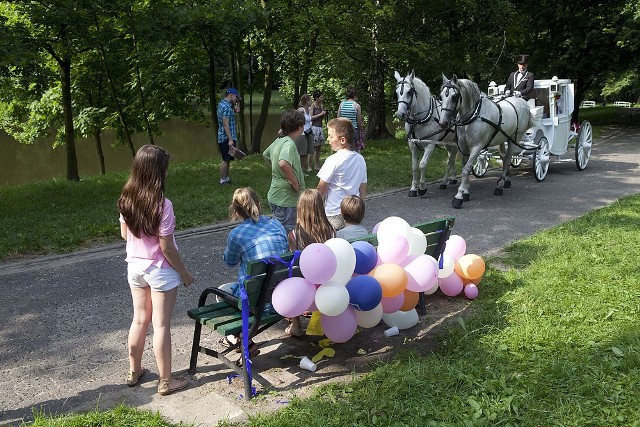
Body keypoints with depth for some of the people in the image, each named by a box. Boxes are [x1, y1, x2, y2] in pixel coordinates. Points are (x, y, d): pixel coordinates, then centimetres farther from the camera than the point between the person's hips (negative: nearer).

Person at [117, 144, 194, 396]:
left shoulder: (126, 200, -5)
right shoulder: (162, 205, -24)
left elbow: (124, 234, 7)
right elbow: (167, 247, -19)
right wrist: (184, 273, -7)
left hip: (135, 267, 6)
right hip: (160, 271, -6)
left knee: (140, 320, 21)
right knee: (161, 325, 5)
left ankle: (134, 371, 36)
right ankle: (166, 381, 18)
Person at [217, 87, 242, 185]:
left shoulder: (222, 103, 14)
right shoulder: (226, 106, -17)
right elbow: (225, 124, -22)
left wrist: (234, 110, 10)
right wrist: (230, 139, -24)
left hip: (224, 138, 10)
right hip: (227, 138, -10)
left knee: (227, 159, 16)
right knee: (226, 160, -3)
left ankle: (226, 178, 23)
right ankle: (223, 180, 3)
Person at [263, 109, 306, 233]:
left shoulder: (278, 141, 7)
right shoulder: (289, 143, -21)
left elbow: (266, 154, 27)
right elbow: (283, 163, -40)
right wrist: (295, 183, -27)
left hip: (275, 196, 9)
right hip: (285, 199, -9)